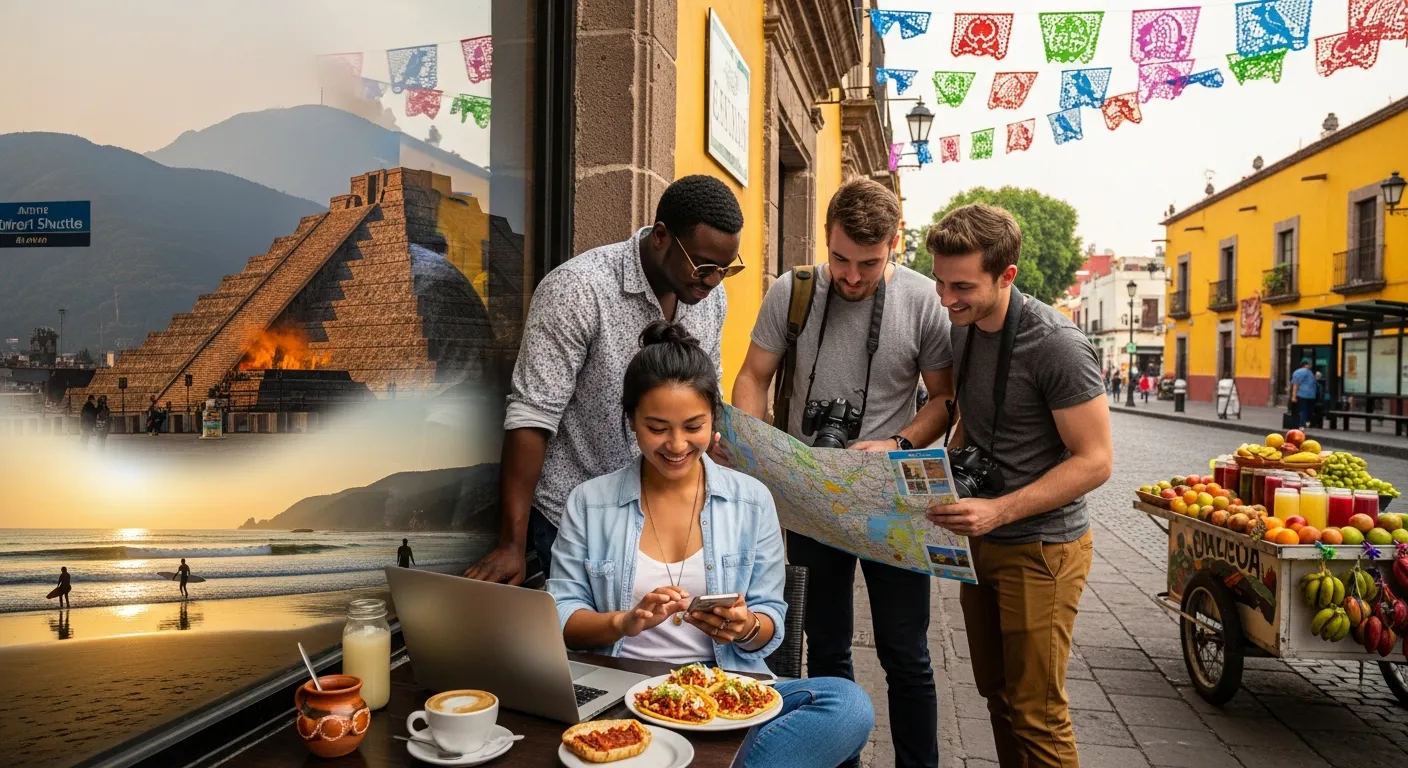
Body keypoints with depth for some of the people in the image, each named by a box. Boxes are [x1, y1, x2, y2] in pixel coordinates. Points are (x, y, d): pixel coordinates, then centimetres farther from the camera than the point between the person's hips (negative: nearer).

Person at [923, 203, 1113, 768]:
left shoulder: (1056, 345, -20)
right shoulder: (961, 329, 3)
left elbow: (1094, 461, -20)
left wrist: (999, 511, -27)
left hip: (1040, 547, -7)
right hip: (979, 539, 7)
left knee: (1036, 713, 1)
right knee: (998, 696, 18)